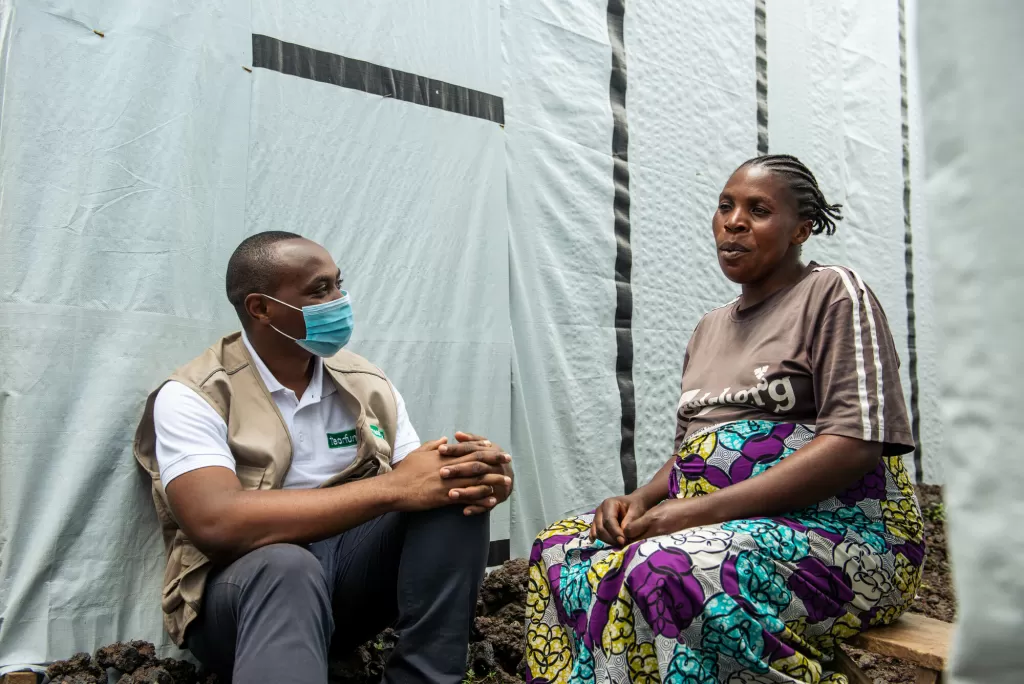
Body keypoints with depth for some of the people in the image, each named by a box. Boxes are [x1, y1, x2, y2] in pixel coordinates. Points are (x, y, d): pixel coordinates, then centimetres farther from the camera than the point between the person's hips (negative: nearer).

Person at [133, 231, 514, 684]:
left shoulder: (368, 385, 4)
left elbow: (418, 485, 1)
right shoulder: (193, 398, -11)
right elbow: (218, 523, -27)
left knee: (454, 489, -19)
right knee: (285, 566, -40)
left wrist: (482, 476, -25)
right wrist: (391, 488, -30)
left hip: (353, 568, 6)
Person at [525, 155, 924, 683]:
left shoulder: (834, 294, -3)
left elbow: (856, 443, -15)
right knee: (558, 548, -9)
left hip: (837, 528, -7)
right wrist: (641, 499, -3)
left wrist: (703, 507, -21)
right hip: (712, 524, 7)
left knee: (664, 573, -34)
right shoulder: (710, 328, 19)